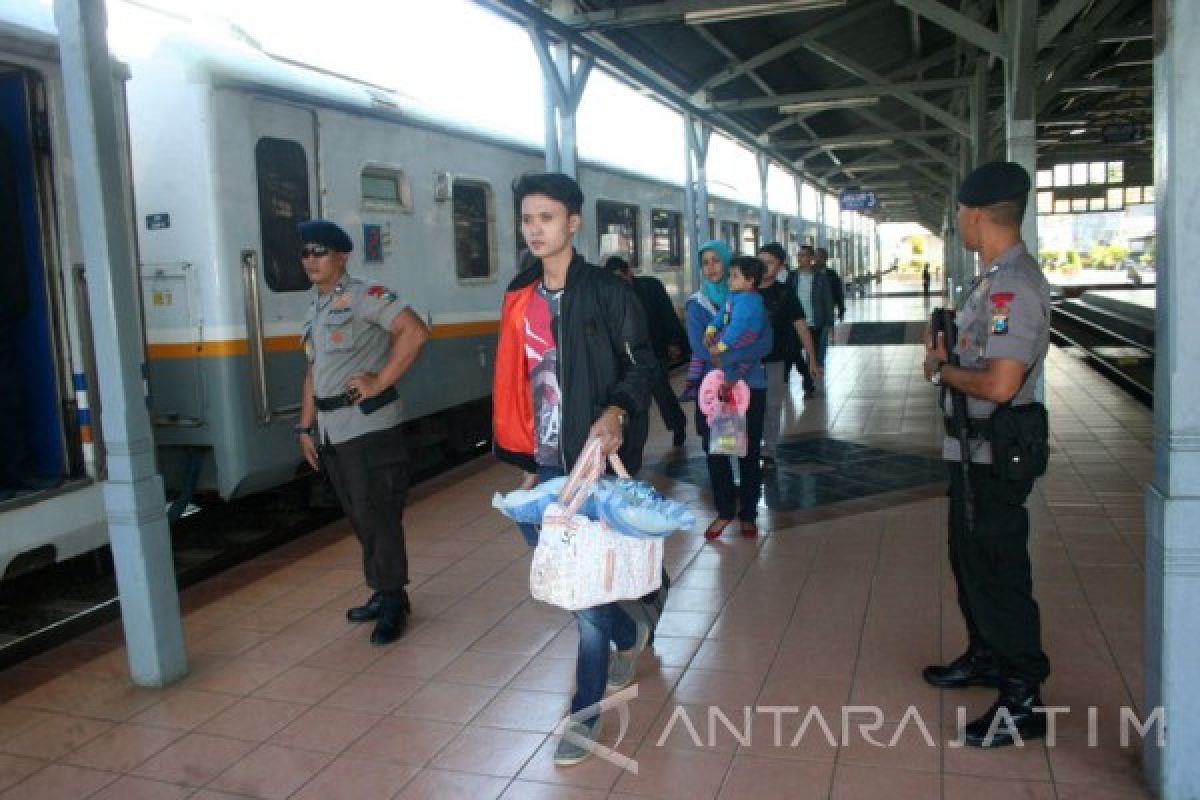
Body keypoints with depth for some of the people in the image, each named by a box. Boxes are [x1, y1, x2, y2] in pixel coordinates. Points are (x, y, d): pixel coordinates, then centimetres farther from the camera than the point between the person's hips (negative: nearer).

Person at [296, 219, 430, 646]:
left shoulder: (364, 295, -10)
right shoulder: (315, 310, 17)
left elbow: (415, 331, -22)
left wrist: (381, 382, -20)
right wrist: (306, 427, 17)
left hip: (367, 426, -8)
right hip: (331, 431, 9)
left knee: (377, 516, -2)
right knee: (359, 518, 15)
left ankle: (393, 603, 10)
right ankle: (383, 593, 27)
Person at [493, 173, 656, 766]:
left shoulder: (607, 292, -7)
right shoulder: (521, 299, 10)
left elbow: (640, 365, -7)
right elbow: (517, 385, 15)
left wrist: (617, 412, -28)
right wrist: (527, 461, 13)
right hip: (545, 464, 6)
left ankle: (585, 713, 15)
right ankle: (629, 636, 44)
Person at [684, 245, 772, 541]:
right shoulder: (697, 303, 2)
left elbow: (765, 342, -11)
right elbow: (698, 348, -11)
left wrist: (723, 357, -20)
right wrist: (739, 359, -17)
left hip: (749, 386, -1)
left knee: (749, 451, 5)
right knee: (715, 451, 4)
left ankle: (749, 514, 21)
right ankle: (725, 510, 22)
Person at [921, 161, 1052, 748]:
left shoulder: (1014, 286, -23)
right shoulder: (996, 279, 9)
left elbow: (999, 384, -30)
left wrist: (941, 370, -15)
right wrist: (947, 354, 5)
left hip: (995, 455, -10)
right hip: (973, 449, 10)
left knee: (998, 572, 1)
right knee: (971, 561, 23)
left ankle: (1023, 699, 16)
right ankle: (985, 657, 41)